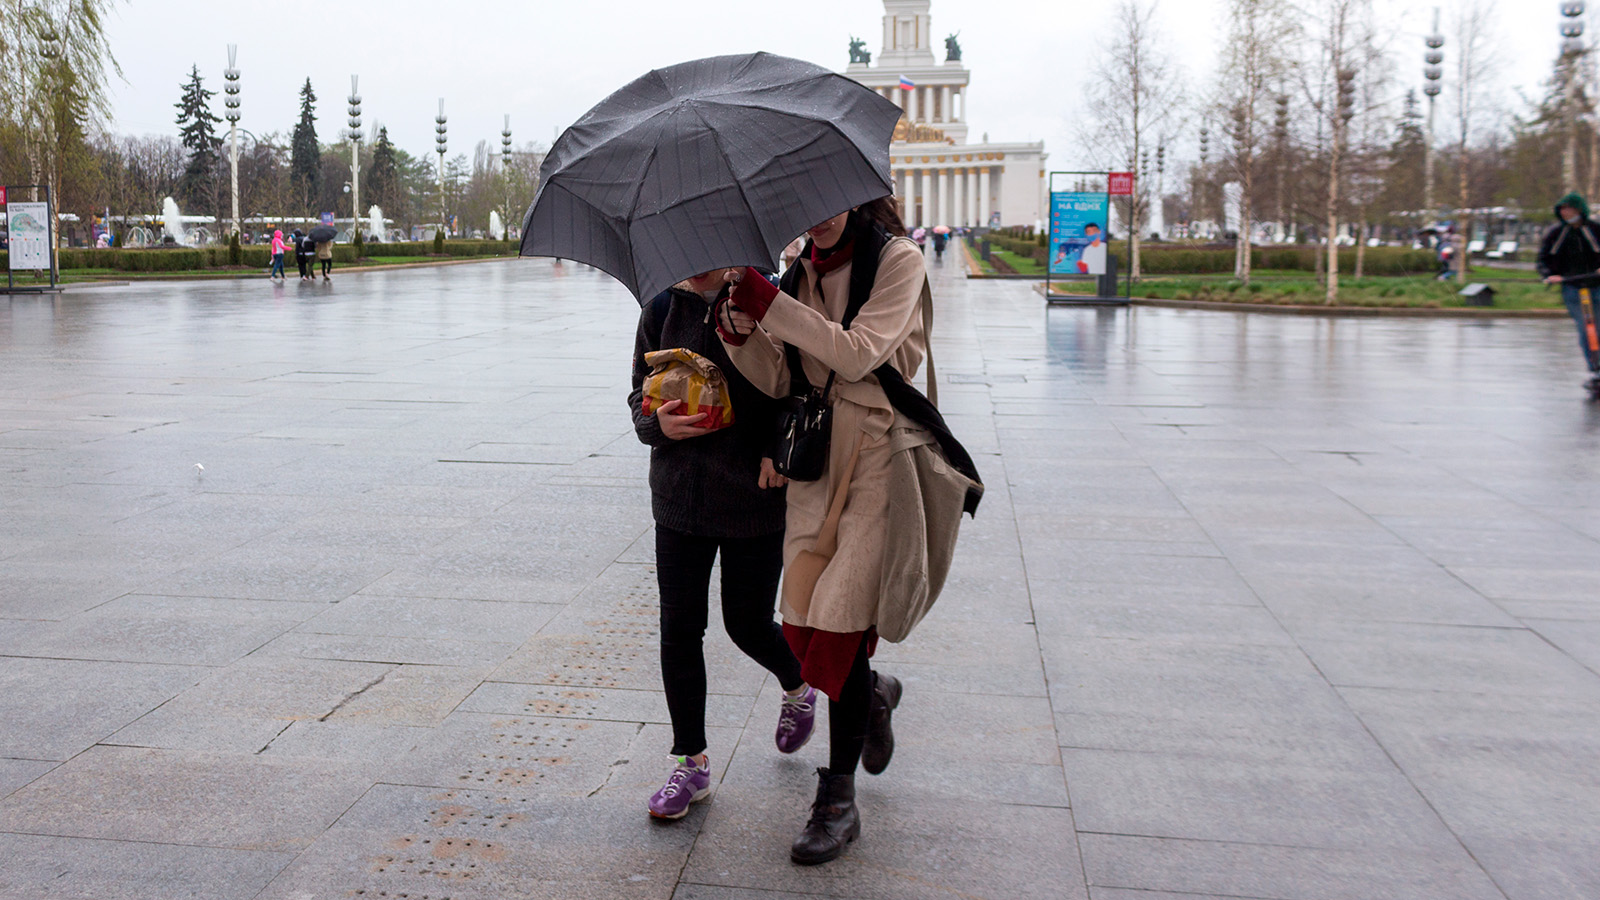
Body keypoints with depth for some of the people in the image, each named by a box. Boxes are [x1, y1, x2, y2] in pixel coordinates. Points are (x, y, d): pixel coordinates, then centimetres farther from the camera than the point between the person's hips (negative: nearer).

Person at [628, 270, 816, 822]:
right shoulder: (661, 311, 4)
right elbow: (640, 394, 11)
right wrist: (659, 423, -11)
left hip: (754, 501, -4)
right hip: (679, 497, 4)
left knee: (748, 625, 7)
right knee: (679, 630, 4)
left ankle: (798, 685, 43)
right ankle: (691, 764, 19)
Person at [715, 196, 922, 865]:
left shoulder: (898, 259, -4)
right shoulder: (797, 271, 12)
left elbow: (857, 353, -17)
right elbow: (778, 380, 6)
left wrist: (769, 304, -20)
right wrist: (739, 330, -13)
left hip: (879, 454, -5)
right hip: (813, 451, 5)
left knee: (840, 626, -9)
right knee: (802, 628, 2)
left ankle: (838, 801, 4)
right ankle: (872, 693, 36)